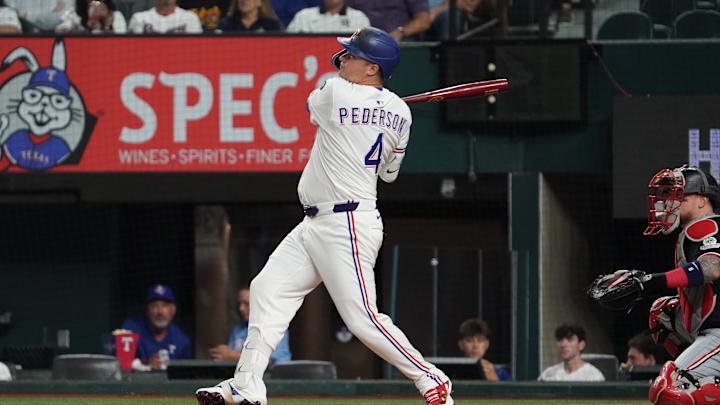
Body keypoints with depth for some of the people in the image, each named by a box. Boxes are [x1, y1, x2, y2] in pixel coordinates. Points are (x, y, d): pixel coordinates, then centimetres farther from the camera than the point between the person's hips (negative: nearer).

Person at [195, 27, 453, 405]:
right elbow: (389, 171, 17)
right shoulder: (400, 112, 5)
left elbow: (312, 105, 10)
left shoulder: (335, 93, -14)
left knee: (363, 319, -9)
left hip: (347, 227, -10)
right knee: (267, 289, 9)